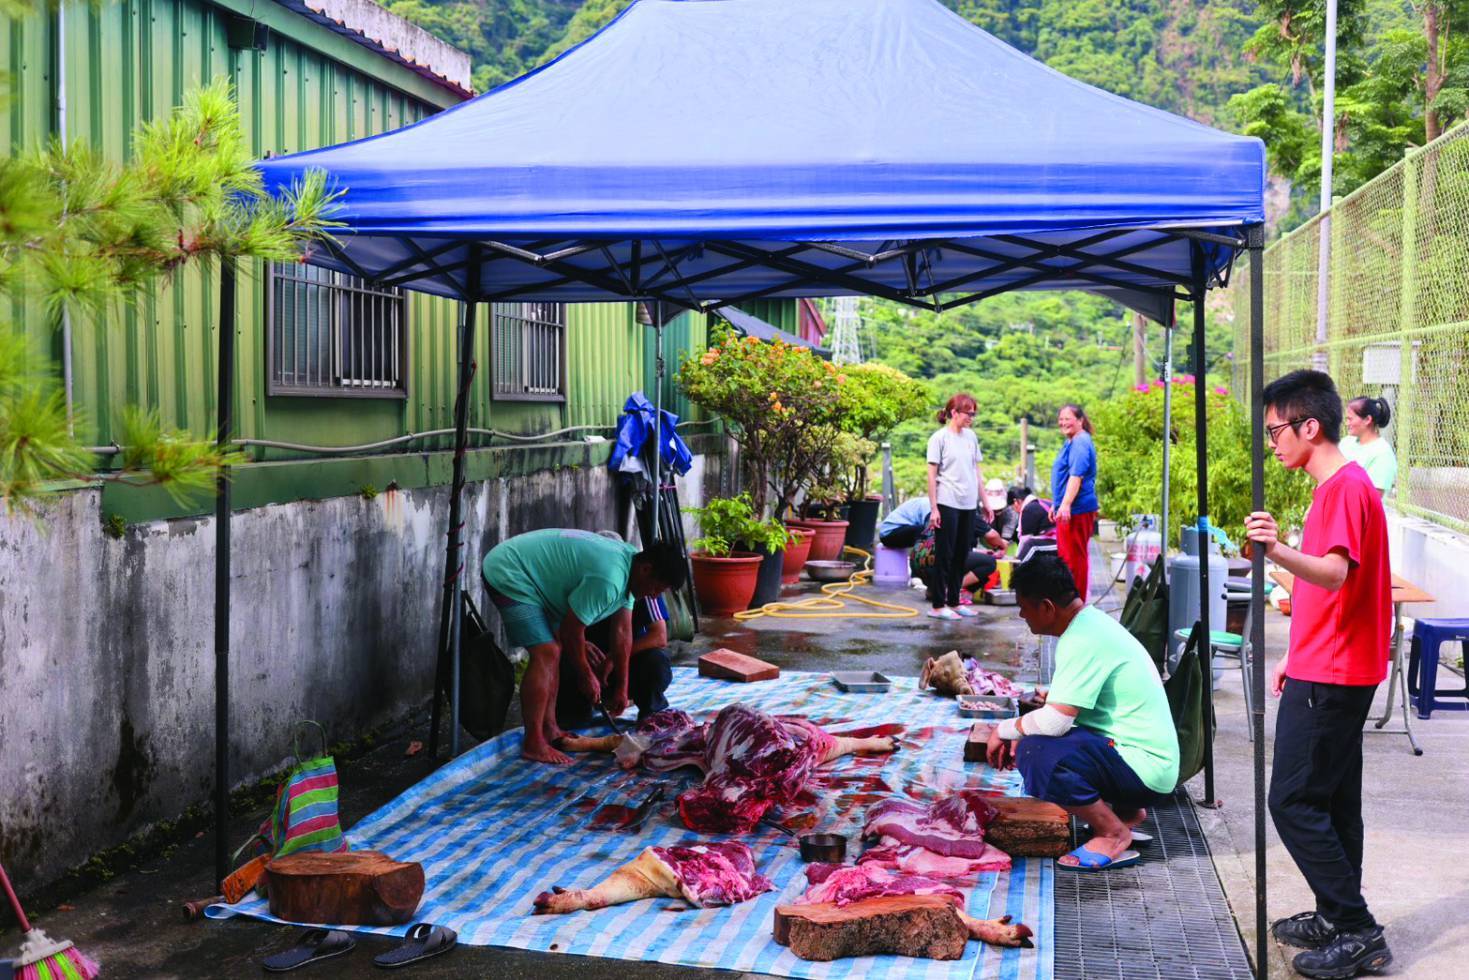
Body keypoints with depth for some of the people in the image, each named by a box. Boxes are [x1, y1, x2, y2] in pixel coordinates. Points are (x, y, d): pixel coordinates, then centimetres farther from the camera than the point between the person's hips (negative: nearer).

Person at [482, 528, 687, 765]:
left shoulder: (628, 566, 3)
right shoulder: (608, 579, -29)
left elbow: (622, 633, 7)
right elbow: (571, 631, -19)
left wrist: (621, 688, 10)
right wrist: (586, 676, -4)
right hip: (508, 576, -11)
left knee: (555, 649, 12)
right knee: (546, 654, -16)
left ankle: (548, 728, 18)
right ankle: (533, 745, -12)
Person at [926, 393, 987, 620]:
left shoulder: (970, 436, 11)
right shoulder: (940, 438, -6)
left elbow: (976, 471, 16)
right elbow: (932, 474, -7)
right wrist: (933, 508, -12)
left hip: (968, 505, 6)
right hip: (947, 504, -6)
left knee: (962, 555, 10)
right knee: (945, 555, -2)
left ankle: (954, 601, 19)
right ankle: (938, 605, 4)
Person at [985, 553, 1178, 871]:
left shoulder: (1084, 639, -22)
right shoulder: (1090, 621, 10)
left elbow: (1056, 720, -28)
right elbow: (1065, 703, 19)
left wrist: (1005, 729, -9)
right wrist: (1019, 734, 7)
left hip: (1144, 765, -10)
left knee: (1037, 755, -28)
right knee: (1028, 741, 15)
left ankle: (1115, 836, -8)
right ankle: (1127, 811, 18)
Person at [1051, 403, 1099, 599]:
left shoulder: (1080, 443, -14)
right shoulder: (1071, 443, 19)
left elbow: (1076, 476, -24)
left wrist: (1065, 505, -31)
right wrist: (1056, 505, 29)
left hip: (1076, 509, -11)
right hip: (1066, 509, 11)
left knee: (1074, 556, -6)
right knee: (1066, 555, 17)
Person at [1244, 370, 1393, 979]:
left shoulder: (1347, 487, -17)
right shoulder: (1335, 487, 15)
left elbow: (1336, 574, -32)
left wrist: (1279, 553, -50)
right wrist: (1296, 656, 22)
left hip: (1329, 678, -10)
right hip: (1326, 671, 10)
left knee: (1294, 801, -7)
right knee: (1333, 801, 15)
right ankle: (1338, 919, 23)